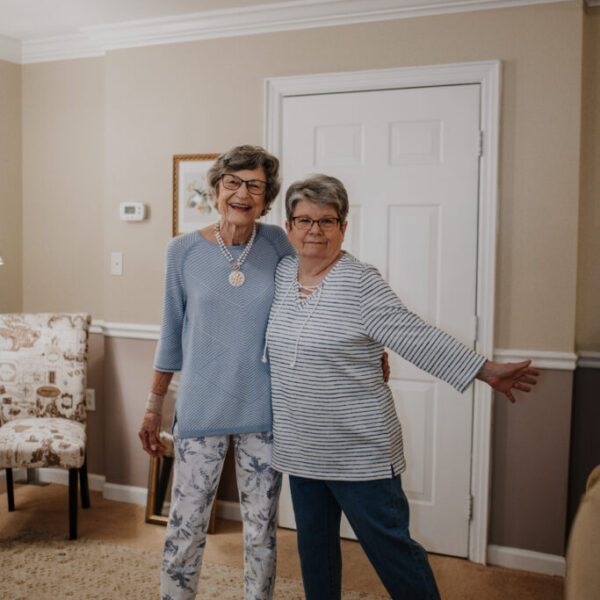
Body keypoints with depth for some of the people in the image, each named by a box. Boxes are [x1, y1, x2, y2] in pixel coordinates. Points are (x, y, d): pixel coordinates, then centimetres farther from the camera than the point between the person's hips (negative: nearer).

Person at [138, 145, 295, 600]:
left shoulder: (276, 243, -2)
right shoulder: (184, 251, -2)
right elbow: (172, 334, 6)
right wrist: (154, 406, 10)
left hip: (263, 408, 1)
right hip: (201, 406, 0)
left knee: (262, 530, 12)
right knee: (186, 527, 6)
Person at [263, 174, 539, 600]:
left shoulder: (361, 282, -14)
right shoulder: (282, 273, 5)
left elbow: (416, 338, -16)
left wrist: (486, 370, -19)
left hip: (359, 449, -6)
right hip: (301, 448, 6)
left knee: (389, 545, 4)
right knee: (314, 545, 19)